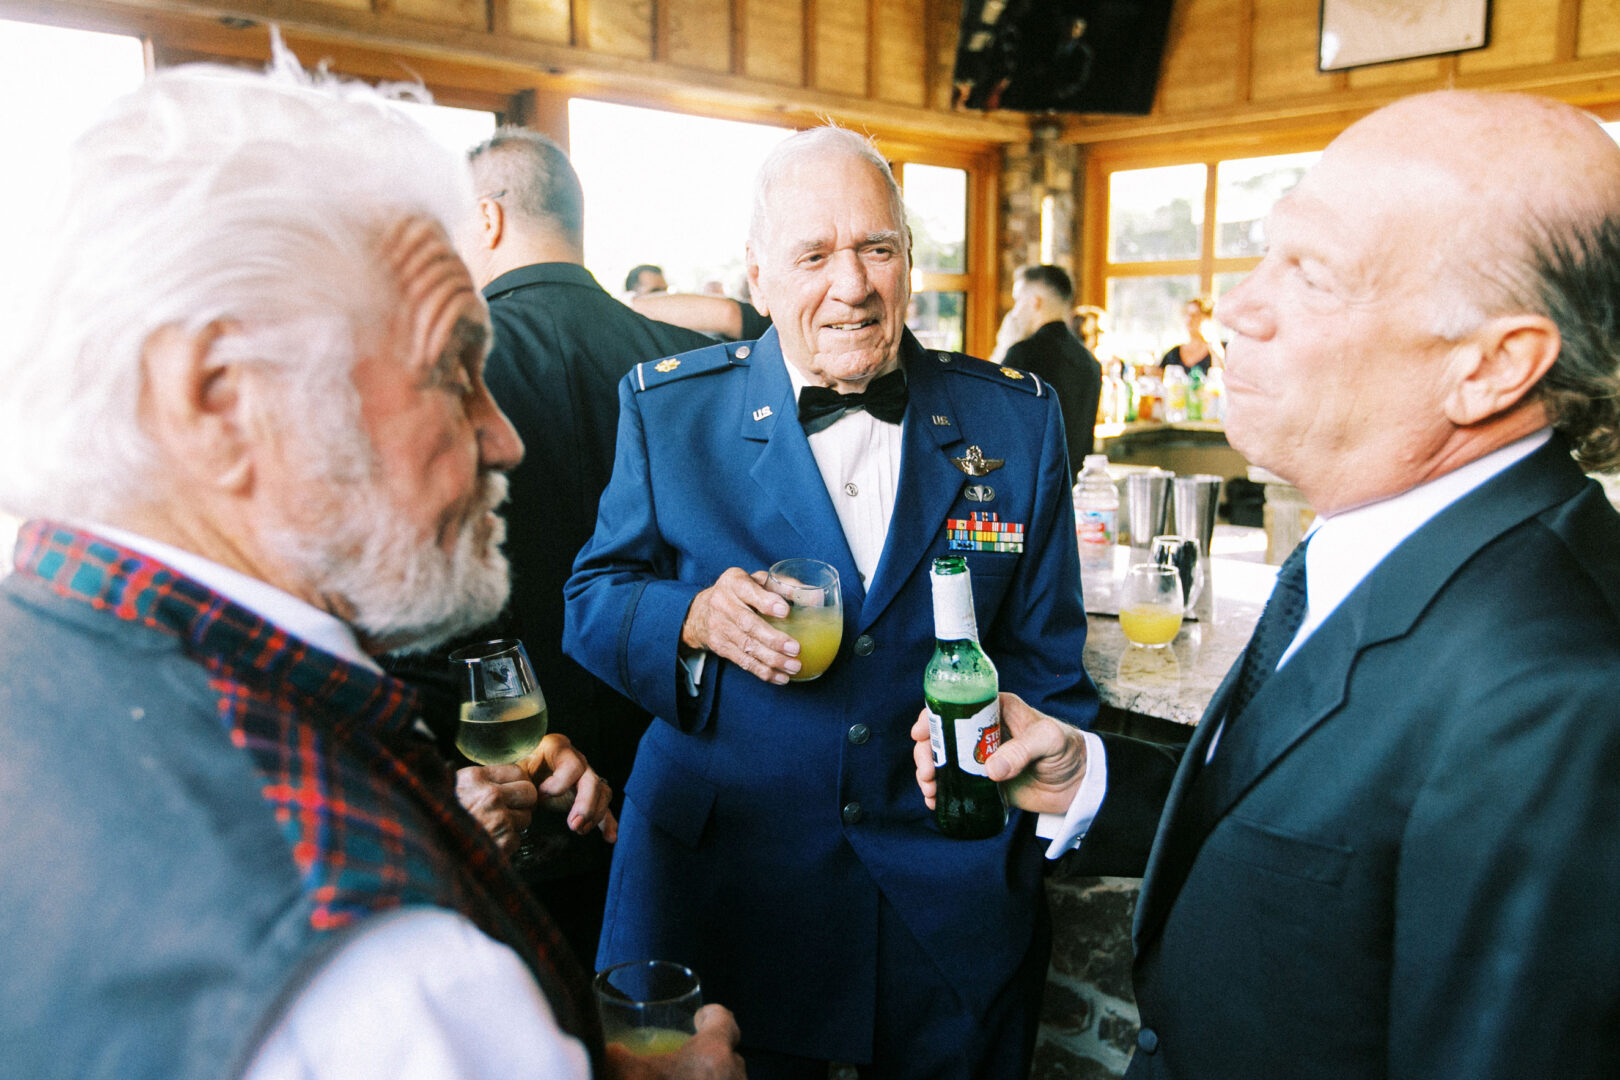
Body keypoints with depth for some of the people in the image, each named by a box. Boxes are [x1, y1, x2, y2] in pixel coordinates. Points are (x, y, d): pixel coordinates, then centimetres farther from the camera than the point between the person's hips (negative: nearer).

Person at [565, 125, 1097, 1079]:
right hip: (722, 887, 0)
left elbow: (1044, 659, 5)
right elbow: (593, 602, 1)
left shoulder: (1016, 419, -1)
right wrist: (692, 620, -18)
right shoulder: (669, 409, -4)